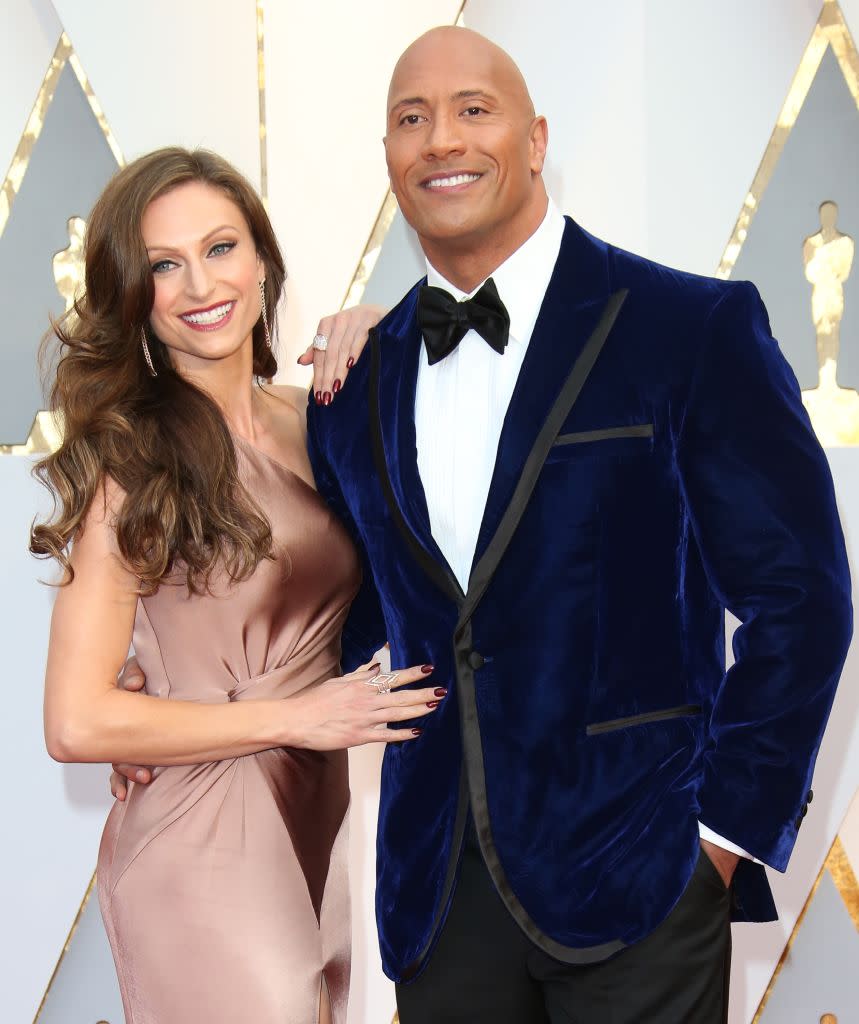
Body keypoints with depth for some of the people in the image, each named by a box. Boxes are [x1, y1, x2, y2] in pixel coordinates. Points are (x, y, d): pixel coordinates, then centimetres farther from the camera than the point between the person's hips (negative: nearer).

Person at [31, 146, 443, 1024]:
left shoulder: (307, 422, 4)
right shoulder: (133, 459, -14)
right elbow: (76, 723, -17)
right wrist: (295, 717, -12)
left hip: (315, 825, 7)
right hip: (203, 851, -6)